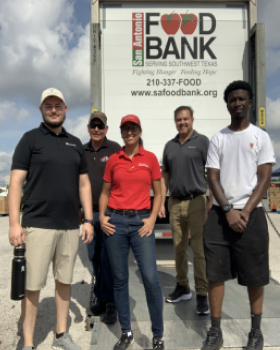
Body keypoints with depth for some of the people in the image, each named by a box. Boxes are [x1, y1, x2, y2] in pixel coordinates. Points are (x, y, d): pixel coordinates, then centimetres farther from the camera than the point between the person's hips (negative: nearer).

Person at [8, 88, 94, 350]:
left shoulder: (75, 143, 13)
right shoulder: (30, 139, 1)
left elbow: (84, 184, 13)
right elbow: (16, 181, -5)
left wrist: (88, 220, 7)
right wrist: (14, 223, -13)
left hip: (70, 226, 5)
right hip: (38, 225, -4)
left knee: (64, 281, 14)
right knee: (33, 286, 3)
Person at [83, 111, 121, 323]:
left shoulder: (115, 149, -3)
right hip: (89, 212, 5)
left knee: (108, 259, 1)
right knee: (95, 258, 13)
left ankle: (111, 303, 15)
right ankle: (100, 297, 29)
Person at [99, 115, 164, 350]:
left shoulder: (150, 158, 4)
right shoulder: (113, 160, 7)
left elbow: (158, 193, 7)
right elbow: (105, 192, 13)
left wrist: (152, 219, -6)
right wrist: (101, 216, 0)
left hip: (141, 221, -1)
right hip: (115, 220, 2)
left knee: (151, 278, -6)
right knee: (119, 279, 9)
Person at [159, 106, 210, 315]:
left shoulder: (202, 141, 1)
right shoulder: (170, 145, 15)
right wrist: (161, 202, 9)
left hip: (196, 202, -5)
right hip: (175, 203, 5)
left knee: (199, 249, -3)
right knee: (179, 248, 12)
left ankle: (202, 294, 7)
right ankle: (182, 287, 27)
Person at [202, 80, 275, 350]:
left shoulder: (260, 136, 5)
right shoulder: (218, 139, 9)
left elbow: (264, 179, -2)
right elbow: (212, 178, 3)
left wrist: (245, 212, -11)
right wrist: (228, 210, -9)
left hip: (251, 214, -1)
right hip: (219, 214, 2)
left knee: (254, 276, 7)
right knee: (215, 274, 3)